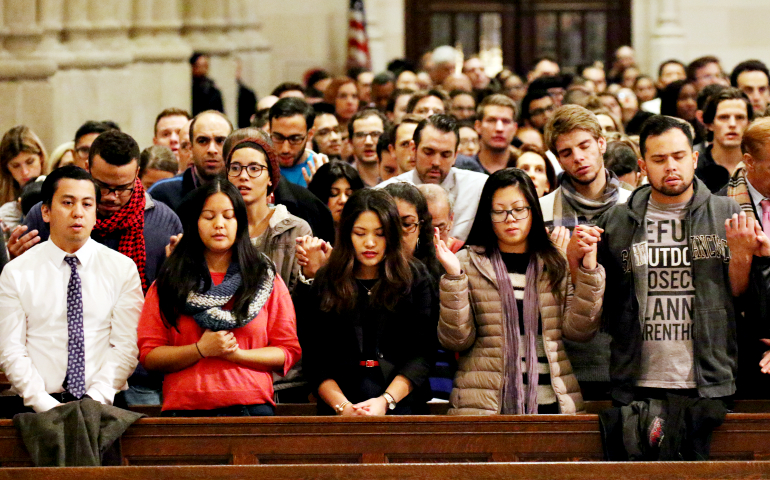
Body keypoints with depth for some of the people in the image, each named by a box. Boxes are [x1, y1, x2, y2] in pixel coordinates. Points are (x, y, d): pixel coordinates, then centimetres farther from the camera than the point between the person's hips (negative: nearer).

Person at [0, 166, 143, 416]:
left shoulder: (123, 269, 10)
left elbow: (126, 346, 2)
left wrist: (94, 400, -12)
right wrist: (45, 403, -12)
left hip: (102, 403, -1)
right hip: (35, 403, 1)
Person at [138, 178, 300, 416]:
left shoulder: (266, 279, 14)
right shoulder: (169, 282, 13)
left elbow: (289, 352, 9)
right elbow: (148, 356, 7)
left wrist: (236, 354, -5)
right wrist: (201, 350, -7)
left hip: (251, 408, 0)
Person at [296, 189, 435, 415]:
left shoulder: (415, 279, 10)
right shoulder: (324, 284, 11)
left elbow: (421, 354, 3)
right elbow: (315, 360, 6)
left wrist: (385, 401, -9)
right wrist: (342, 406, -9)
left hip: (401, 401, 0)